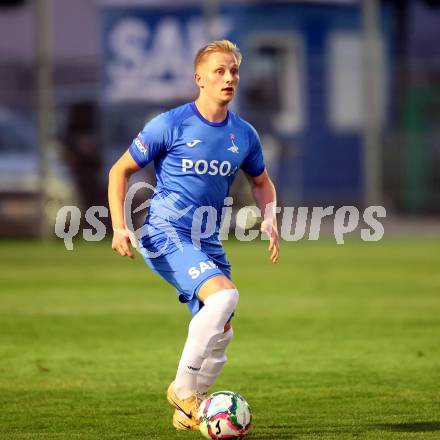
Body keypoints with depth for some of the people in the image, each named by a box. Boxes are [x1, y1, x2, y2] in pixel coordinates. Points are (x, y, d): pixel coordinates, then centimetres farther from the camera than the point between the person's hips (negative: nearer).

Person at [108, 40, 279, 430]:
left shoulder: (244, 135, 6)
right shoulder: (170, 125, -9)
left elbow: (262, 182, 24)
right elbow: (121, 171, -1)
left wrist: (270, 218, 4)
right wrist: (120, 227, -12)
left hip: (208, 242, 7)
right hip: (165, 235, -6)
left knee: (221, 332, 6)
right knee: (224, 294, -28)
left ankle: (188, 411, 26)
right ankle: (183, 388, -15)